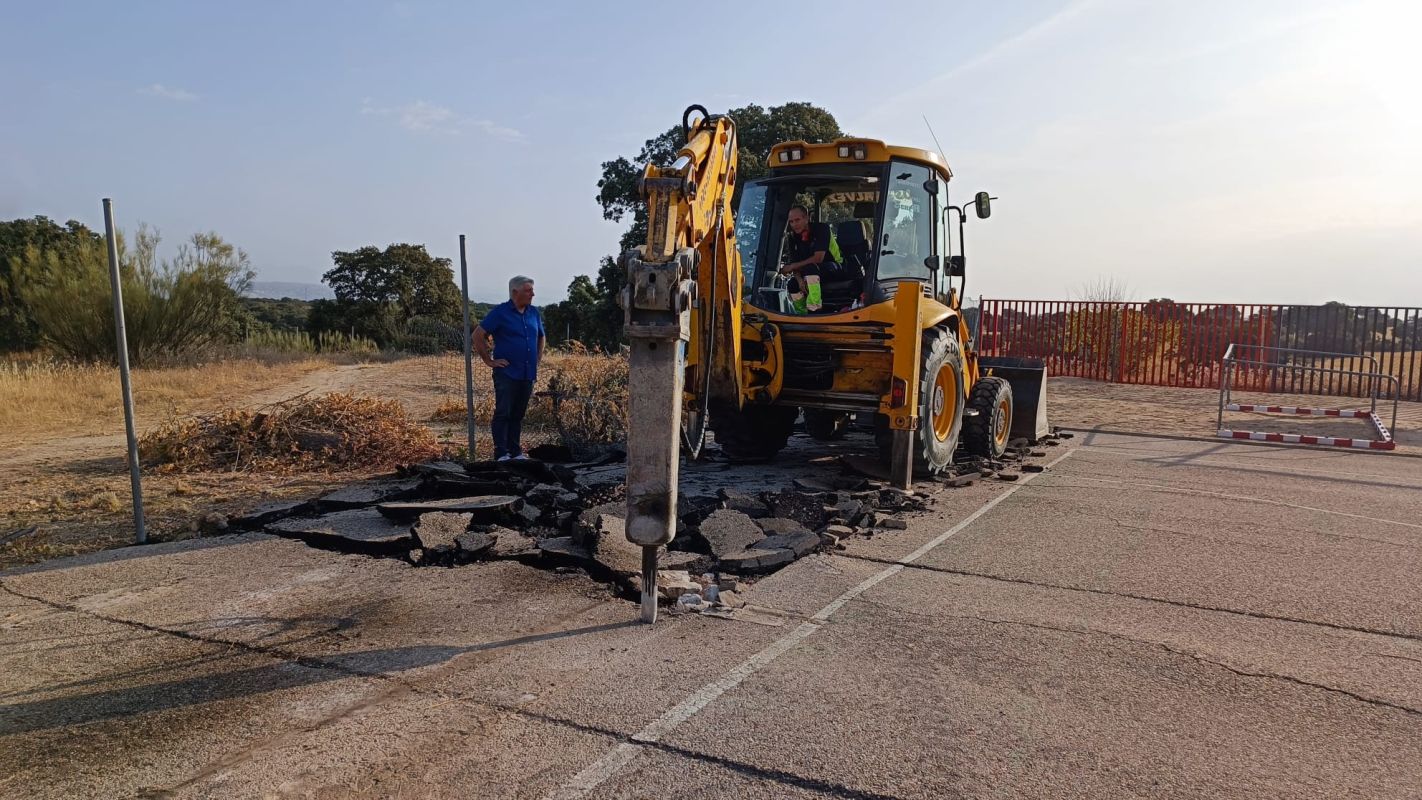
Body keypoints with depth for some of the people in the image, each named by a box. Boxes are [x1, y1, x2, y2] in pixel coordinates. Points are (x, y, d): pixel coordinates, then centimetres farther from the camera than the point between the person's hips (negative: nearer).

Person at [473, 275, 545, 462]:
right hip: (507, 373, -6)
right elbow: (478, 335, -6)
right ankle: (501, 454, -1)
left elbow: (542, 337, 28)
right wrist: (489, 360, -7)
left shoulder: (534, 313, 12)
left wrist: (538, 358, 16)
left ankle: (516, 452, 17)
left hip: (528, 374, 6)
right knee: (503, 414, -4)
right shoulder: (500, 312, -6)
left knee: (518, 415, 11)